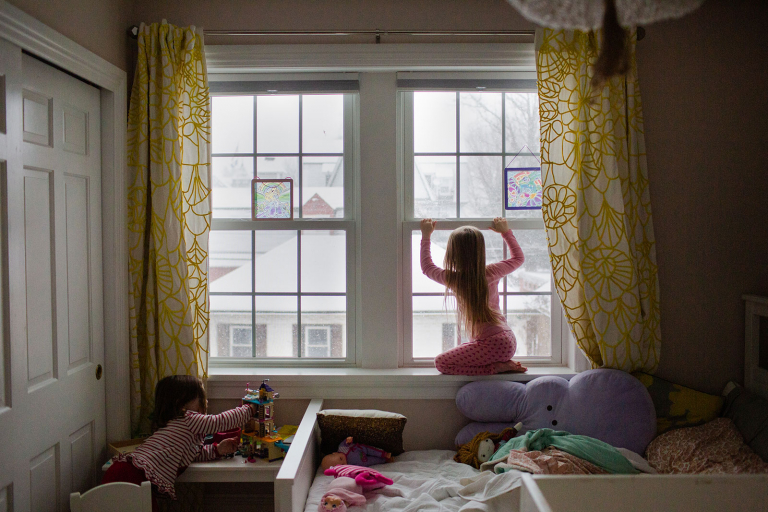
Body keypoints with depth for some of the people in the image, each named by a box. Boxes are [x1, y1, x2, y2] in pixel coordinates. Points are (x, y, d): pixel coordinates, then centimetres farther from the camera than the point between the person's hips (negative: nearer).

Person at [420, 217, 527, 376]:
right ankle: (504, 363, 11)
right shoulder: (492, 273, 0)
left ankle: (498, 367, -7)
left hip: (493, 344, -7)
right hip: (508, 340, 7)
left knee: (441, 362, -2)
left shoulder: (454, 279, -10)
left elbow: (427, 267, 11)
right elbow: (518, 258, 21)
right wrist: (506, 231, 30)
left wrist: (426, 236, 21)